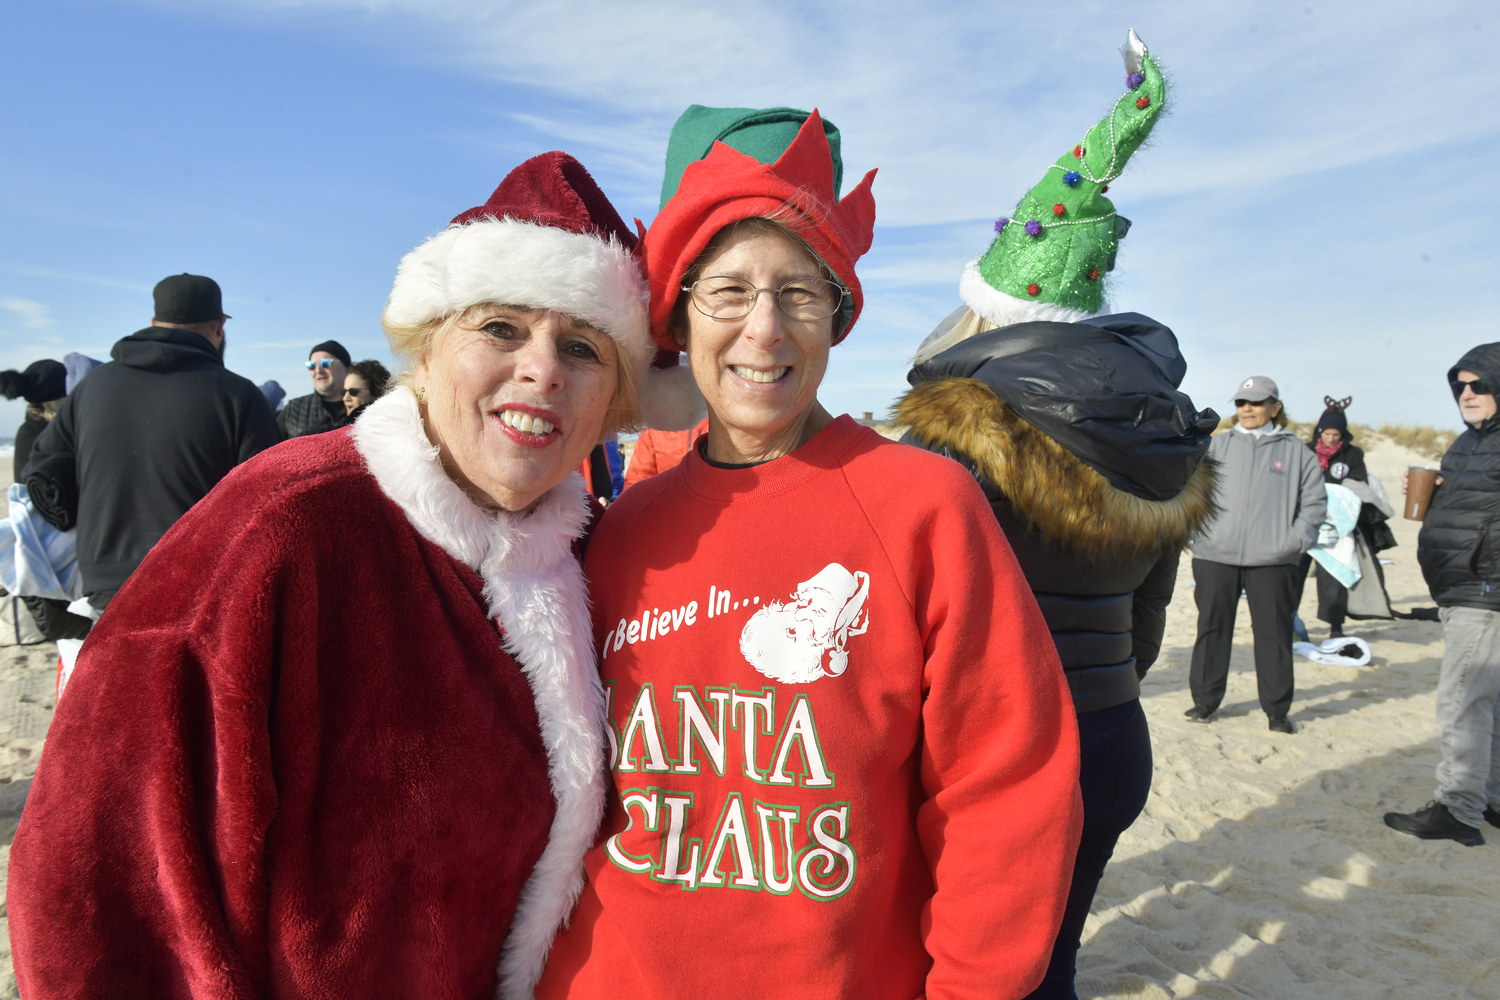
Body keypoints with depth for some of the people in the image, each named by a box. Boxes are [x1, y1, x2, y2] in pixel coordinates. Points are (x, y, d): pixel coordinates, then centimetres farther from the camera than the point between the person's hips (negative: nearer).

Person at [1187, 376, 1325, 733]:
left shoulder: (1295, 451, 8)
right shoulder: (1218, 446, 10)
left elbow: (1314, 500, 7)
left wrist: (1297, 540, -5)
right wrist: (1196, 531, -2)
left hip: (1272, 560, -1)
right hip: (1215, 556, 1)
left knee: (1274, 633, 3)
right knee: (1212, 629, 7)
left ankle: (1277, 709, 16)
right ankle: (1204, 700, 18)